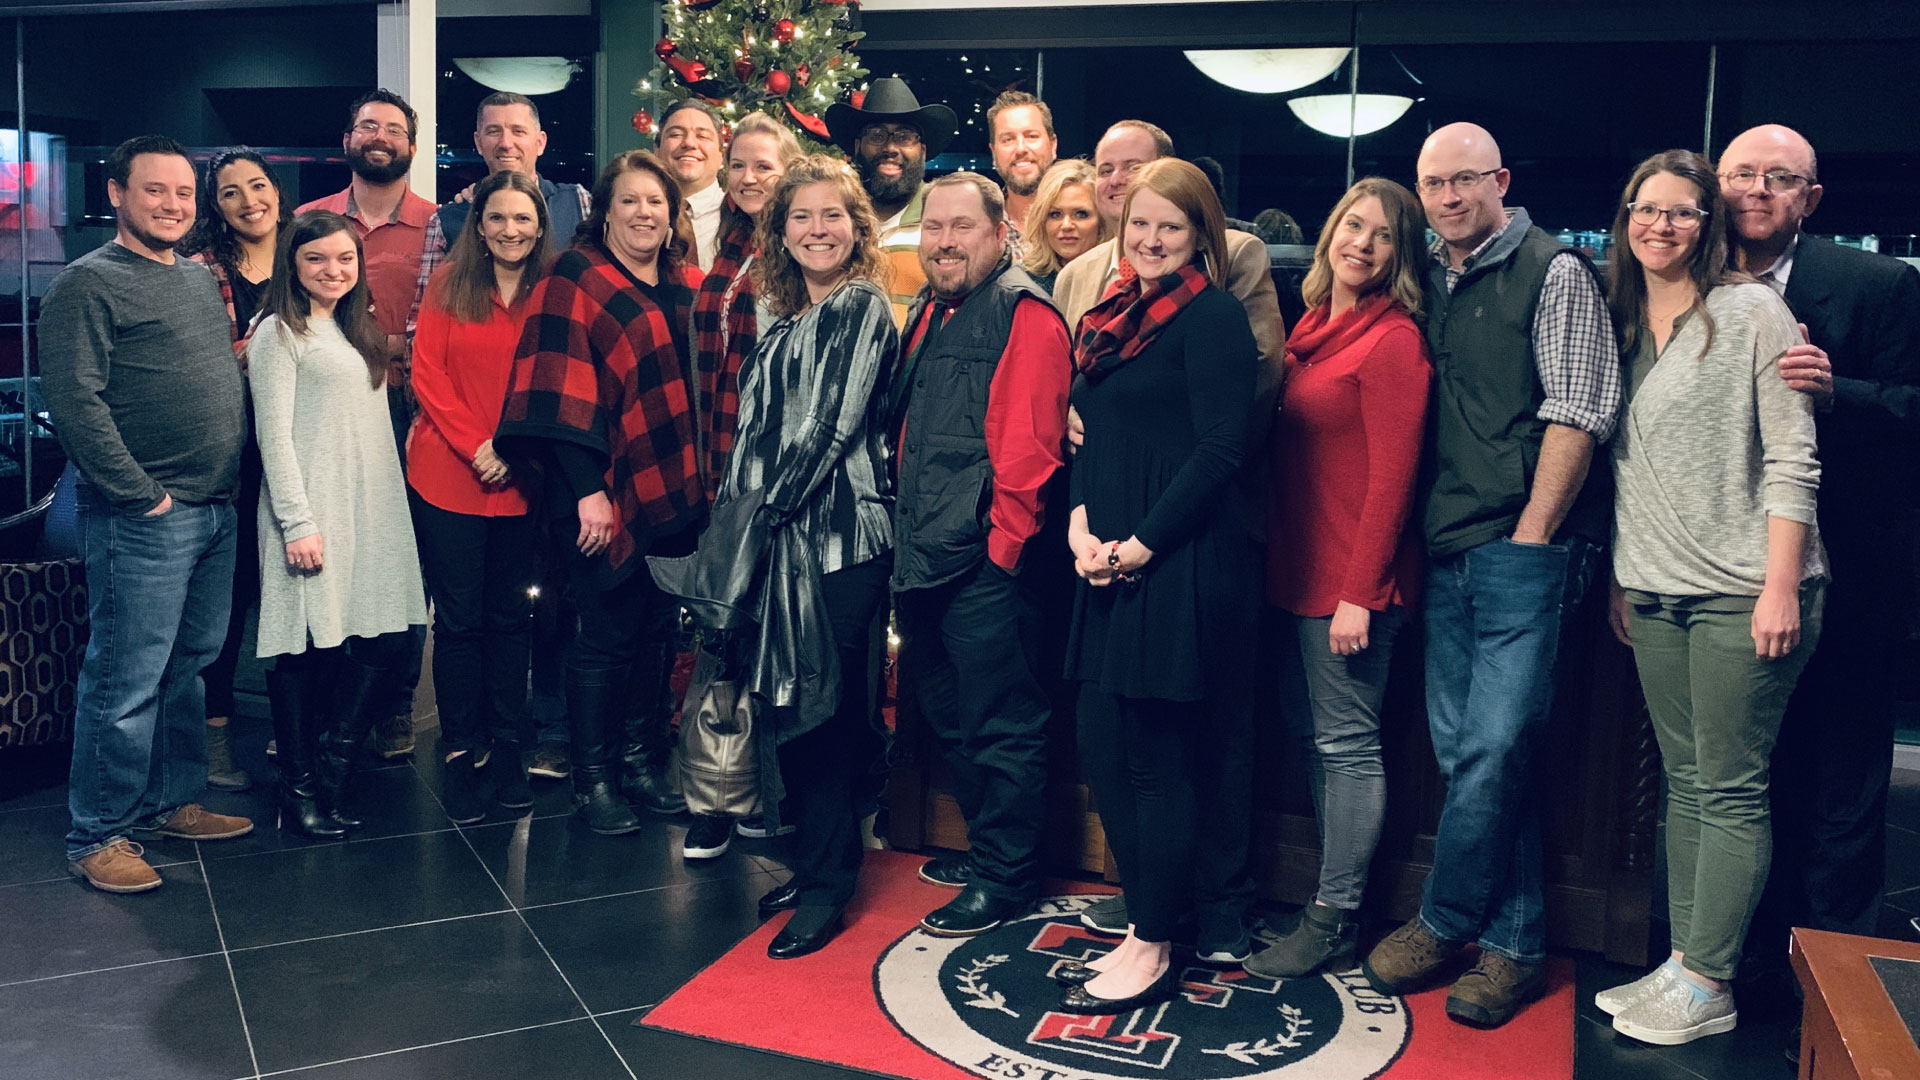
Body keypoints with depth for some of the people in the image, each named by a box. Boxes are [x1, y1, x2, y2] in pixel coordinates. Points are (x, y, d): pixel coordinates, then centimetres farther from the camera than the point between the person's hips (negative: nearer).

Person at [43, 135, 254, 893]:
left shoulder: (201, 278, 16)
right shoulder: (88, 284, -8)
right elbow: (75, 404, -16)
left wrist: (229, 487, 13)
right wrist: (142, 496, -15)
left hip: (216, 511, 8)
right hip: (143, 519, -8)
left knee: (189, 668, 16)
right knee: (127, 682, -2)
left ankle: (172, 802, 29)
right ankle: (98, 837, 10)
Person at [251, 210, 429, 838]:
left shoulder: (358, 330, 19)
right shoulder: (279, 333, -4)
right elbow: (274, 436, -10)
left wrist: (388, 507, 14)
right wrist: (297, 523, -16)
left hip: (373, 508, 7)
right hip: (312, 511, -7)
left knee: (388, 644, 3)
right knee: (307, 647, -2)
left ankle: (331, 770, 16)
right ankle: (300, 791, 9)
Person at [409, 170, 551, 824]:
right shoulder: (450, 286, 2)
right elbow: (427, 373, -3)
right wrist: (476, 445, -12)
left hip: (520, 482, 1)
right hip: (447, 477, -1)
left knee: (510, 614, 10)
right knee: (458, 617, 5)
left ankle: (506, 748, 21)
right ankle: (462, 753, 16)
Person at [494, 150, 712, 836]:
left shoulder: (679, 288, 13)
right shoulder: (576, 279, -5)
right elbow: (562, 394, -13)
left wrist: (697, 476, 14)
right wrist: (588, 488, -20)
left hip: (673, 489, 6)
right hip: (609, 492, -6)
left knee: (656, 629, 11)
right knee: (606, 633, 0)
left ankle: (635, 761, 24)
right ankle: (591, 777, 12)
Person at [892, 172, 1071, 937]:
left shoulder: (1025, 316, -11)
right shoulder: (928, 313, 17)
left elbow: (1028, 445, -18)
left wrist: (1001, 544, -17)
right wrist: (909, 531, 17)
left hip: (986, 560, -9)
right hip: (926, 557, 9)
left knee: (1000, 724, 2)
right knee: (949, 710, 19)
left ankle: (1004, 875, 15)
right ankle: (985, 846, 35)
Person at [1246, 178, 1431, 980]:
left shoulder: (1394, 339, -11)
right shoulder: (1313, 326, 13)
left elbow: (1392, 475, -15)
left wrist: (1359, 592, -17)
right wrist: (1278, 559, 10)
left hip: (1351, 579, -8)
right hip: (1297, 570, 9)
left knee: (1347, 743, 0)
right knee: (1314, 733, 14)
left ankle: (1332, 924, 10)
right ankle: (1333, 904, 27)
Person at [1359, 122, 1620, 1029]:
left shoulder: (1554, 273, -2)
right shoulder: (1428, 281, 16)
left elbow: (1579, 412, -9)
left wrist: (1530, 536, -11)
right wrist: (1419, 531, 8)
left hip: (1522, 548, -6)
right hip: (1446, 548, 6)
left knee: (1493, 746, -8)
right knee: (1463, 749, 8)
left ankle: (1444, 922, 12)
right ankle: (1514, 944, 19)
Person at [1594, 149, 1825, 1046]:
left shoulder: (1752, 311, -4)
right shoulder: (1621, 323, 13)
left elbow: (1791, 457, -8)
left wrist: (1781, 586, -14)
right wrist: (1620, 576, 13)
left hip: (1740, 591, -6)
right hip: (1655, 592, 6)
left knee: (1730, 790, -2)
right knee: (1684, 784, 10)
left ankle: (1707, 986, 6)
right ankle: (1682, 963, 17)